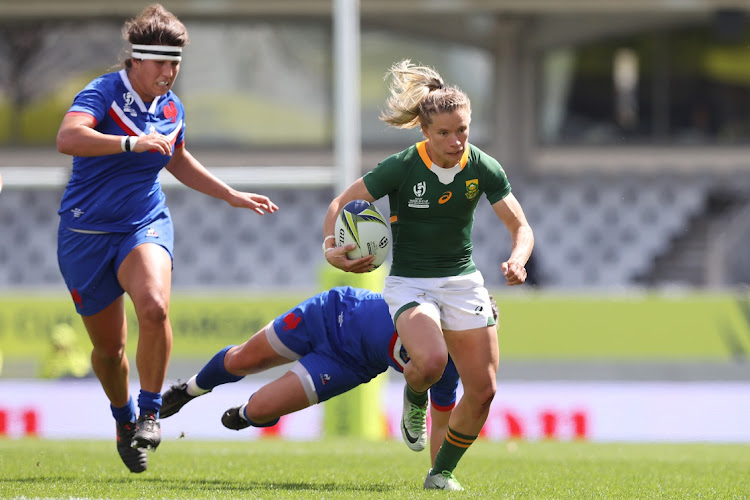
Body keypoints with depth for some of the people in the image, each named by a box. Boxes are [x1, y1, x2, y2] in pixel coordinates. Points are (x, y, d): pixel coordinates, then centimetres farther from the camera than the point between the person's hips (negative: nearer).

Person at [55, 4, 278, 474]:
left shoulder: (171, 108, 6)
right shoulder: (103, 93, -14)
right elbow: (68, 138, -34)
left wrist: (233, 196, 26)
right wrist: (132, 142, -43)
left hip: (146, 225, 3)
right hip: (87, 233, -3)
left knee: (154, 307, -29)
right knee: (108, 346, 5)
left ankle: (150, 412, -14)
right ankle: (124, 420, 34)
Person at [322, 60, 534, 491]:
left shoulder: (483, 168, -9)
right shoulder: (401, 168, -17)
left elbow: (521, 227, -6)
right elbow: (341, 204, -10)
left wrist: (517, 260, -28)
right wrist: (331, 248, -29)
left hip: (463, 280, 4)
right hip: (410, 282, -3)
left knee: (483, 389, -5)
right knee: (431, 360, -33)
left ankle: (443, 472, 17)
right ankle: (414, 399, 5)